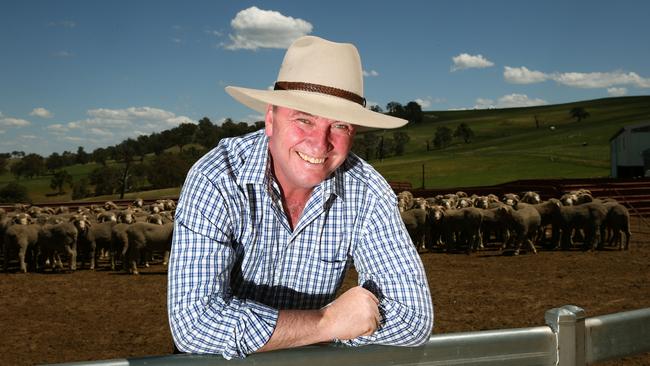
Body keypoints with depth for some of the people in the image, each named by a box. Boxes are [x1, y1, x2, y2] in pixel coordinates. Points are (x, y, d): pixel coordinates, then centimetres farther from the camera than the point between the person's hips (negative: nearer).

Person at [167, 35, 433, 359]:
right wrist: (327, 322, -26)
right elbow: (194, 322, -32)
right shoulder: (215, 183, -22)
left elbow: (415, 318, -18)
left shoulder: (367, 194, -15)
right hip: (221, 360, -1)